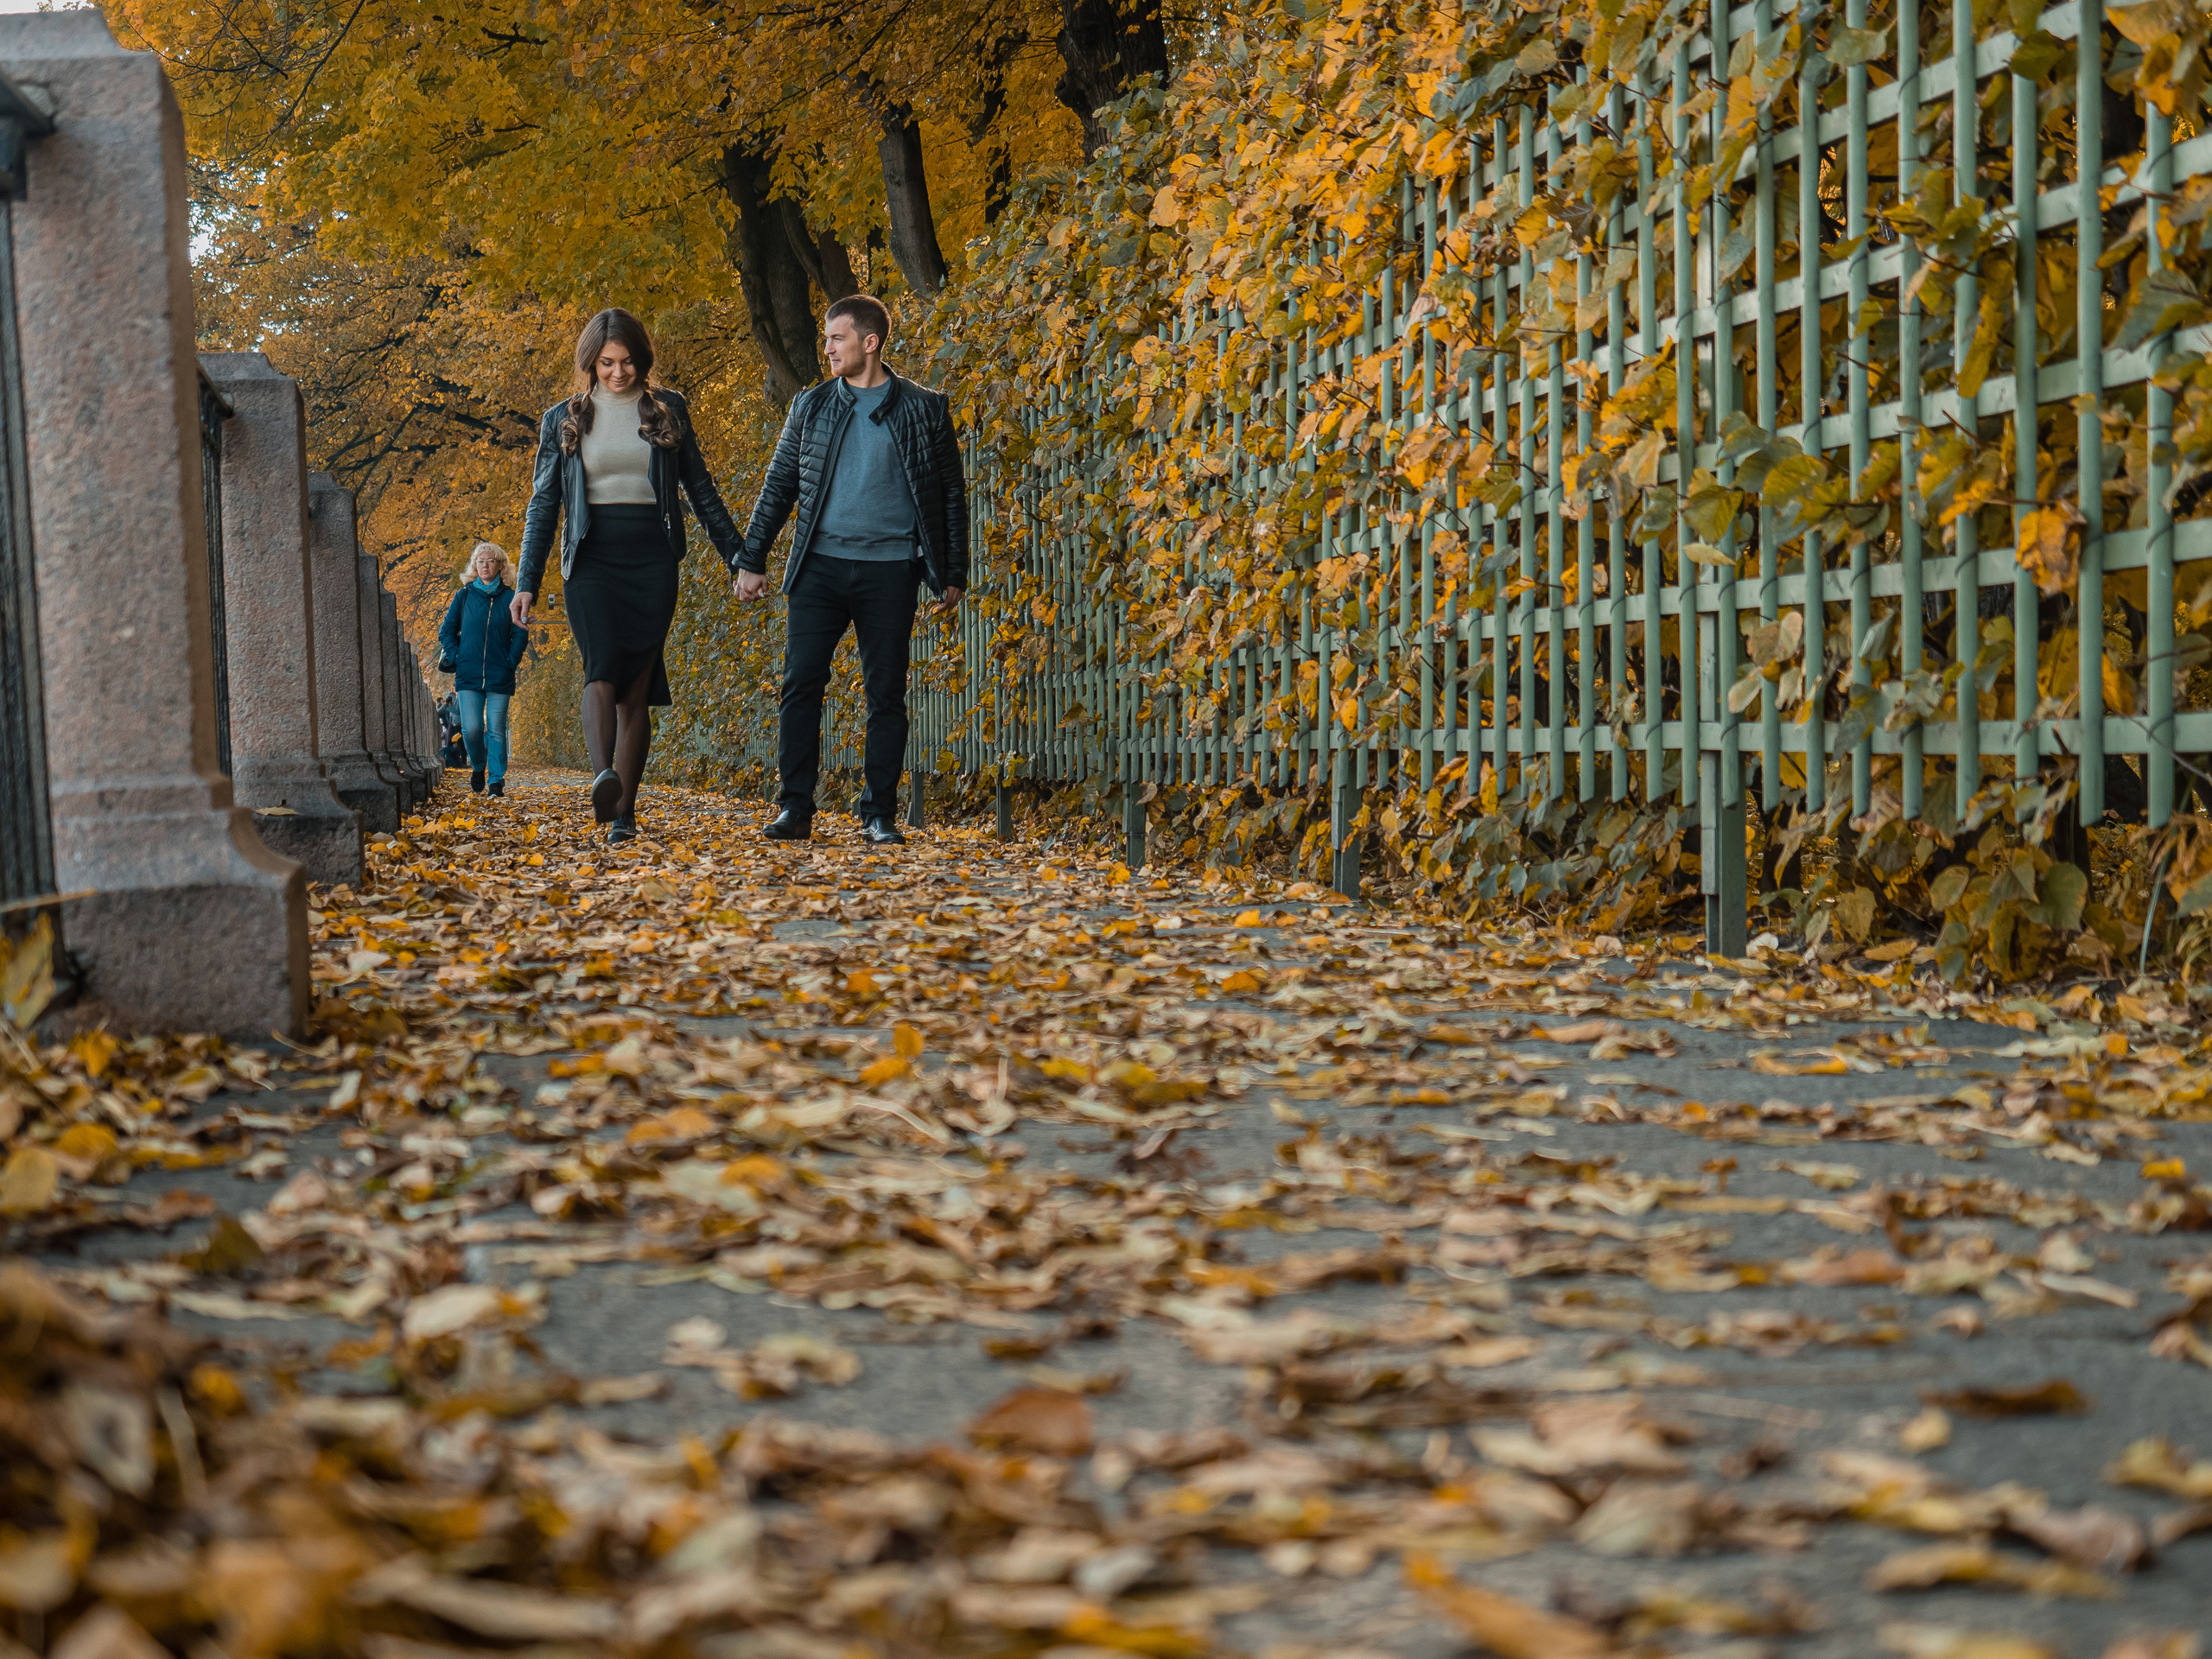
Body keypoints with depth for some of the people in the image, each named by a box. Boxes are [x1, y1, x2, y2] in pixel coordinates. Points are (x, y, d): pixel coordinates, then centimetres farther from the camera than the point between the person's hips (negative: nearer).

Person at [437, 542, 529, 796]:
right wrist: (456, 659, 0)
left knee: (496, 730, -1)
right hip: (468, 676, 0)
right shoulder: (464, 596, 7)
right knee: (471, 729, -7)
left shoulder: (509, 598, 5)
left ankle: (497, 779, 7)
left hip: (499, 677, 0)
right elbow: (446, 631, 11)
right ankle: (478, 767, 19)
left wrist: (511, 662, -3)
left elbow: (520, 635, 7)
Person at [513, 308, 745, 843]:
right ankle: (604, 778, -43)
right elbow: (543, 503, 10)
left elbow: (699, 487, 14)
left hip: (652, 558, 1)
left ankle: (624, 812, 2)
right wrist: (527, 583, 4)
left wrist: (735, 554, 11)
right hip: (592, 558, -1)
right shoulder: (564, 419, 9)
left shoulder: (667, 410, 9)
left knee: (637, 684, -1)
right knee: (602, 663, -22)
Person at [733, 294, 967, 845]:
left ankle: (879, 815, 8)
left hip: (889, 569, -2)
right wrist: (751, 561, 8)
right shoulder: (811, 406, 10)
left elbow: (952, 493, 8)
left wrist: (953, 574, 4)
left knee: (886, 694, 1)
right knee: (801, 685, -6)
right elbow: (778, 487, 14)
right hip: (820, 566, 2)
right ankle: (795, 809, 0)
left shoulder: (924, 409, 4)